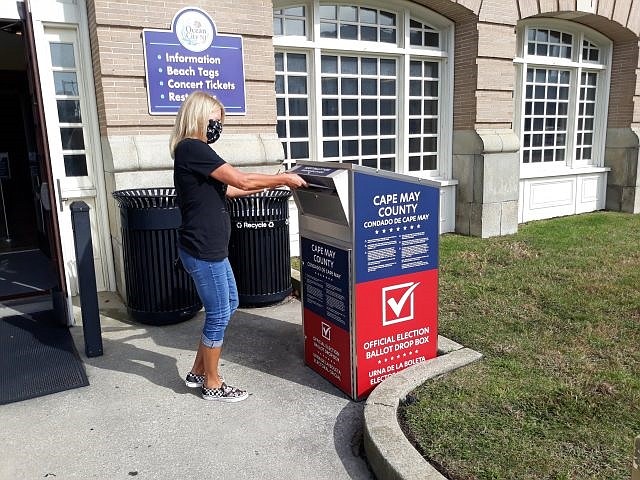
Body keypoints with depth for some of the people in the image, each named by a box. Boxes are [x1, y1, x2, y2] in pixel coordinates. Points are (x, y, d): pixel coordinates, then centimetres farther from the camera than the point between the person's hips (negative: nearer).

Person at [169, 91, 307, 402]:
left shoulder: (193, 150, 16)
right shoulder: (193, 149, -17)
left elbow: (226, 189, 17)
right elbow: (243, 181, -19)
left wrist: (272, 184, 14)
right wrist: (283, 179, -7)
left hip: (210, 247, 11)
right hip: (202, 250, -11)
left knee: (229, 304, 19)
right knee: (219, 313, 2)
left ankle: (198, 372, 31)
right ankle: (212, 384, 21)